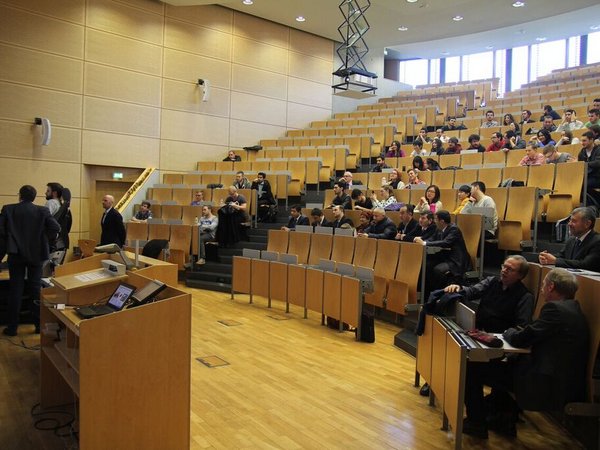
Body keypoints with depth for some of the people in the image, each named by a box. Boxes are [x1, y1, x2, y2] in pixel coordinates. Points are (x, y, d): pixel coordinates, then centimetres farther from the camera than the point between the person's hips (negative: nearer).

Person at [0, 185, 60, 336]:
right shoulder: (42, 210, -4)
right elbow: (56, 228, -13)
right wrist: (45, 241, 5)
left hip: (15, 254, 0)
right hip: (36, 254, 0)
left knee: (15, 290, 6)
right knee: (36, 289, 8)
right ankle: (39, 324, 12)